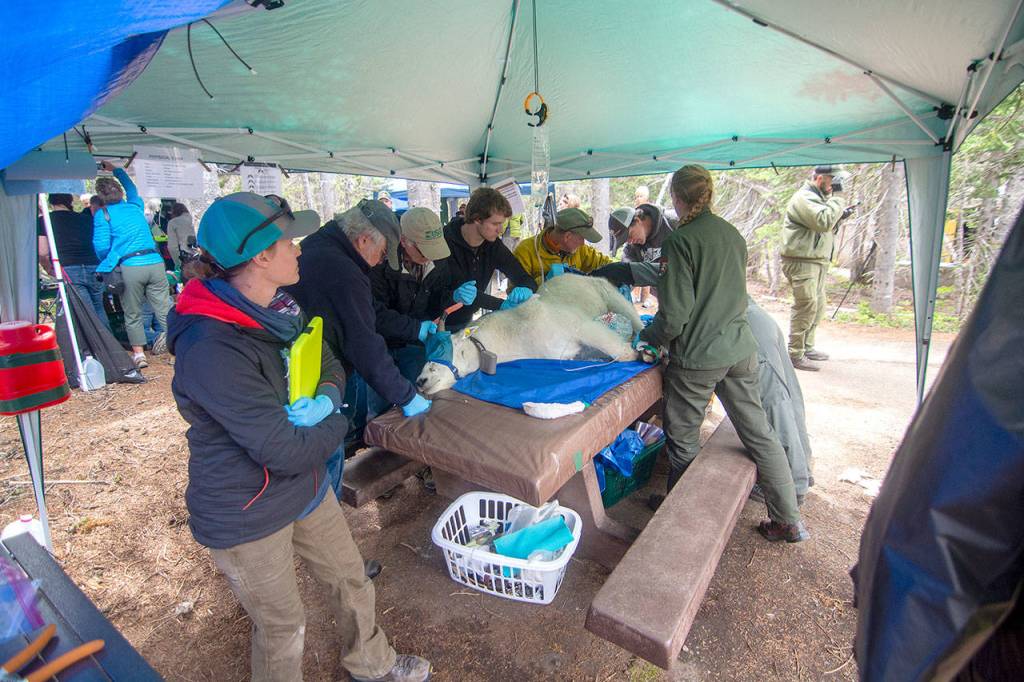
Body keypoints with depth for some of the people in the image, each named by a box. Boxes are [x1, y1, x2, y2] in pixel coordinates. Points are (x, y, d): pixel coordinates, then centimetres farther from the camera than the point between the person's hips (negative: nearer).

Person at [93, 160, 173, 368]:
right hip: (155, 262, 3)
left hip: (129, 267, -3)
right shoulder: (135, 205, 16)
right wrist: (116, 170, 52)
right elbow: (132, 189, 40)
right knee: (164, 309, 0)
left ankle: (138, 354, 13)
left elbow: (101, 246, -4)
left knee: (132, 314, 10)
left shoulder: (102, 214, 3)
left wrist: (106, 263, 15)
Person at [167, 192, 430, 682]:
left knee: (351, 580, 24)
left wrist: (326, 399, -17)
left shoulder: (279, 309, -4)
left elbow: (331, 366, 6)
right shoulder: (212, 351, -32)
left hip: (306, 488, 8)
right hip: (246, 517, -7)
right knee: (282, 628, 18)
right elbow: (286, 452, -31)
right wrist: (337, 424, -12)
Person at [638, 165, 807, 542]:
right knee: (759, 433, 16)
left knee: (683, 441, 12)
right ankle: (790, 521, 27)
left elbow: (676, 312, -18)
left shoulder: (680, 240, -14)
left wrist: (647, 337, -1)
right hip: (740, 350, 7)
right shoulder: (733, 234, 8)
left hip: (696, 357, -7)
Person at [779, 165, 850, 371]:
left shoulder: (818, 197, 22)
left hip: (817, 261, 11)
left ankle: (807, 347, 26)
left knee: (818, 306, 15)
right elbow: (823, 221, -25)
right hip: (801, 261, -11)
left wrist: (840, 216, 9)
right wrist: (837, 199, -12)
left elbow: (826, 227, 26)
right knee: (806, 306, -13)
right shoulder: (804, 198, -12)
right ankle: (795, 354, -8)